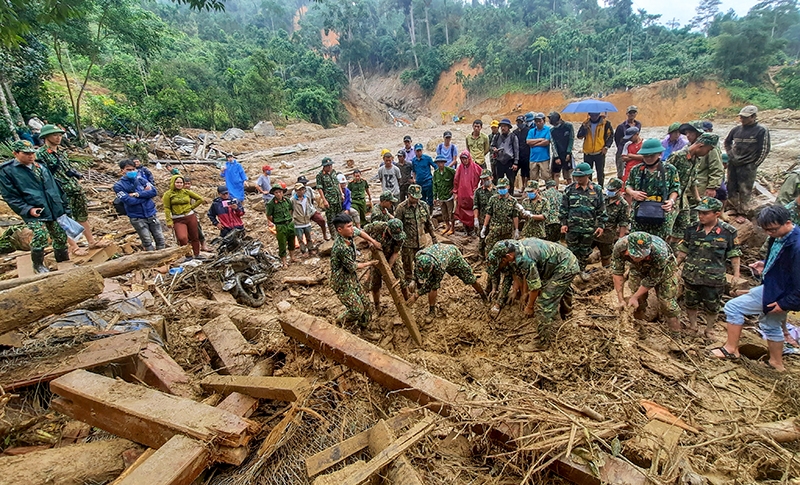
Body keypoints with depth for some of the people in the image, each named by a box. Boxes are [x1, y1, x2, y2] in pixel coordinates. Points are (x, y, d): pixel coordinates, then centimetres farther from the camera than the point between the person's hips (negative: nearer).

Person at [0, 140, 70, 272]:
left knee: (61, 236, 9)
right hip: (34, 212, -5)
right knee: (41, 236, -20)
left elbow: (55, 186, 19)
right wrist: (27, 209, -17)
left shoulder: (40, 166, 13)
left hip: (55, 210, 5)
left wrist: (64, 204, 16)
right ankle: (38, 265, 3)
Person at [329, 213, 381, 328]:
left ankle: (363, 327, 31)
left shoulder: (348, 234, -7)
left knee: (365, 304, 12)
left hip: (352, 278, 9)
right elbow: (353, 267, -20)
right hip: (342, 283, -9)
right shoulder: (341, 247, -33)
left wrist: (373, 241, 6)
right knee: (357, 309, -4)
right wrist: (369, 264, -5)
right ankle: (340, 322, 23)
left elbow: (359, 232, 18)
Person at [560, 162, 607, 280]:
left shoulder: (597, 189, -1)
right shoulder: (570, 189, -3)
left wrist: (601, 225, -1)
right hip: (572, 226, -1)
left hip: (589, 228, 1)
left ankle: (582, 269, 32)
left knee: (585, 251, 15)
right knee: (572, 250, 9)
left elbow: (601, 209, 3)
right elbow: (563, 208, 1)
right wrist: (563, 223, -3)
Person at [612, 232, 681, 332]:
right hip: (639, 268, 3)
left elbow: (652, 279, -27)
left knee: (667, 297, -9)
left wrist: (634, 297, -23)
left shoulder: (659, 253, -43)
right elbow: (617, 272, -25)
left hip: (665, 267, -2)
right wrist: (621, 299, -24)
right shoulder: (620, 247, -37)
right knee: (635, 287, -7)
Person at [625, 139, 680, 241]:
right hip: (639, 212, 1)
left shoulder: (670, 170, 2)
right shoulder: (636, 170, 6)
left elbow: (675, 189, 5)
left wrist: (671, 200, -13)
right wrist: (632, 192, -7)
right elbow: (627, 186, 14)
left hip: (662, 214, -1)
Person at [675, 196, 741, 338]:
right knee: (691, 303, 16)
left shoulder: (728, 232, -9)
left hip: (714, 278, -2)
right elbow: (683, 250, 6)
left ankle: (709, 329, 35)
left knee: (712, 306, 14)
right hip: (691, 275, 2)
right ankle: (692, 326, 36)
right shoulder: (692, 230, -3)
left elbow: (734, 254, -2)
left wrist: (736, 274, -3)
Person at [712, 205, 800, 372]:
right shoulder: (779, 237, -2)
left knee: (733, 307, -5)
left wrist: (785, 304, -21)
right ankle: (777, 363, 44)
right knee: (771, 325, 25)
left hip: (776, 293, -10)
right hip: (773, 286, 10)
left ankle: (731, 349, 10)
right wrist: (765, 265, 1)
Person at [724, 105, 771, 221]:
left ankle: (742, 213, 8)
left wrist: (754, 165, -6)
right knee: (731, 188, 10)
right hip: (733, 164, 4)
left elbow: (764, 150, -6)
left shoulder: (761, 131, -7)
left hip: (748, 167, -4)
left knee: (744, 191, -1)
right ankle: (734, 208, 26)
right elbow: (727, 142, 22)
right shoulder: (737, 129, 4)